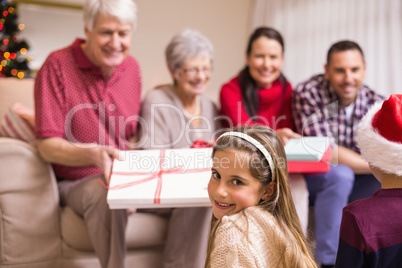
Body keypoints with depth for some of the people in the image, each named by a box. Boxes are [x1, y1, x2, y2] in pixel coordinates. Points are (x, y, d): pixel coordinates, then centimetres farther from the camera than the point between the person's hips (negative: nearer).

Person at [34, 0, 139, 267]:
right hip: (78, 182, -5)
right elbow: (48, 146, -14)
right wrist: (94, 155, -32)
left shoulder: (132, 67, 7)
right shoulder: (57, 65, -10)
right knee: (106, 194, -39)